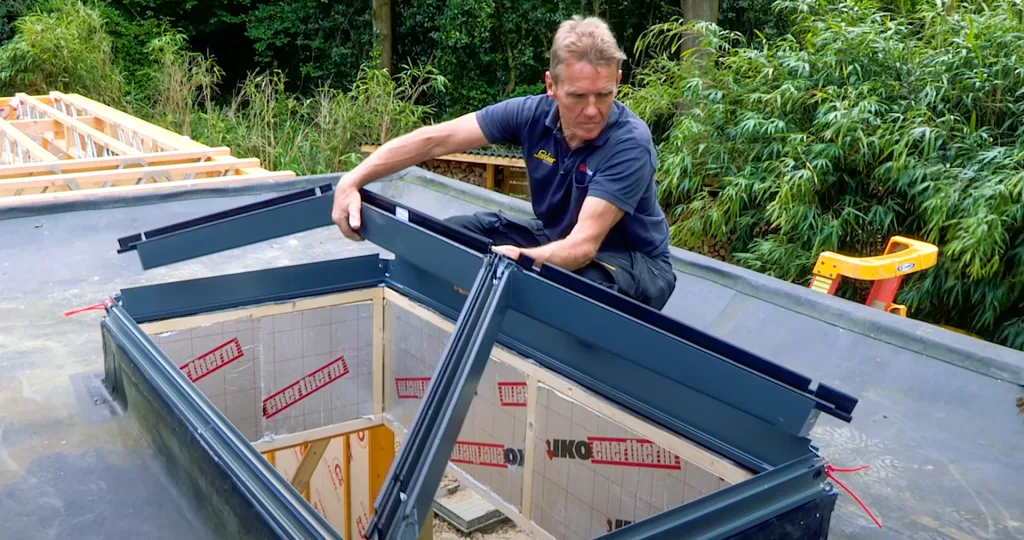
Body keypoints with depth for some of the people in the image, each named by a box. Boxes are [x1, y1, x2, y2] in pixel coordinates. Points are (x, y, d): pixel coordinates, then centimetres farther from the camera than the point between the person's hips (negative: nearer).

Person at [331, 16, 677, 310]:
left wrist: (521, 261, -58)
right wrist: (352, 180, -25)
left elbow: (584, 245, -39)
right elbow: (435, 140, -16)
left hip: (634, 262, -5)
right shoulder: (533, 114, -16)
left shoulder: (631, 143, -30)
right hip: (558, 239, 5)